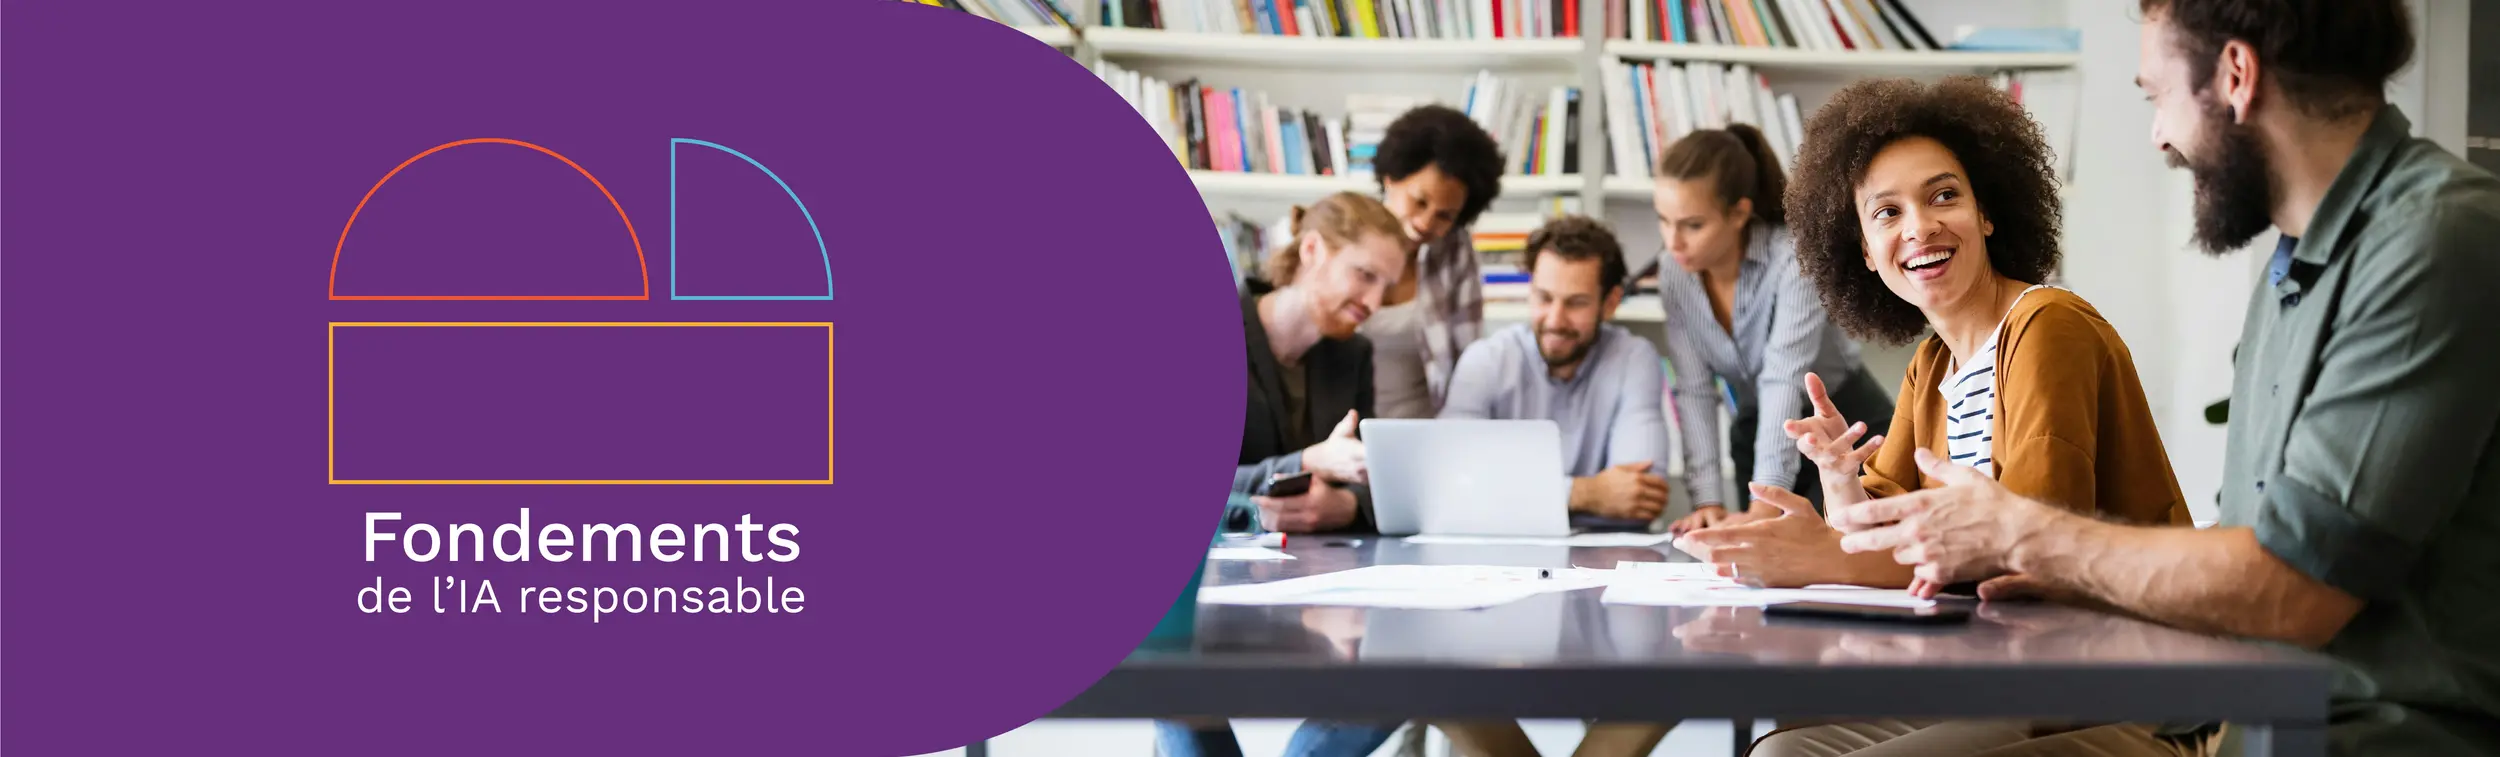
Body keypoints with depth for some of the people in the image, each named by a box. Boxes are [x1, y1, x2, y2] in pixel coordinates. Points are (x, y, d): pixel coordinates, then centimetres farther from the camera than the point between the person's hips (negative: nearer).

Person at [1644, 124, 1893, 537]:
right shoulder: (1675, 277, -11)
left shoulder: (1796, 259, -28)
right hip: (1756, 433, 5)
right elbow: (1694, 390, -13)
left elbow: (1784, 382, -35)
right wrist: (1708, 500, -24)